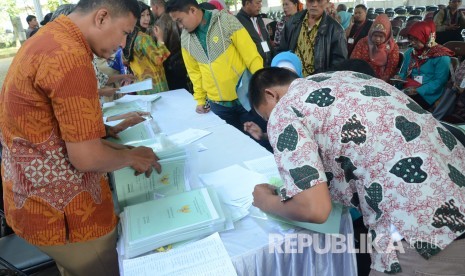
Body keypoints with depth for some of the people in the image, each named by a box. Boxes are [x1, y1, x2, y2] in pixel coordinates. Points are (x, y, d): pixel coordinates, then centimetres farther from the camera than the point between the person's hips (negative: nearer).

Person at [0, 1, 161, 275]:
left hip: (38, 199, 9)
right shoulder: (69, 56, -26)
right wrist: (130, 156, -6)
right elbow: (86, 157, -25)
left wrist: (119, 148, 8)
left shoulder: (45, 41, 8)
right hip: (60, 212, -9)